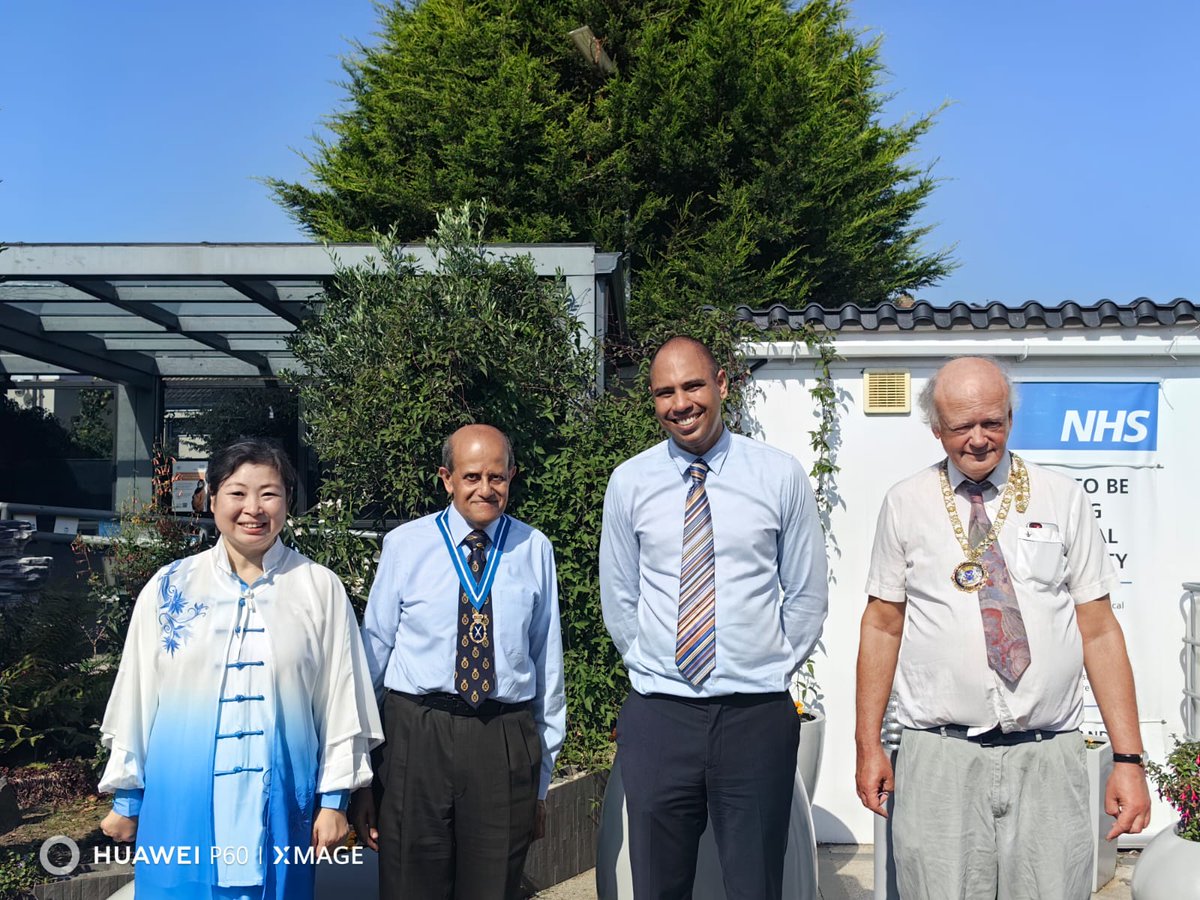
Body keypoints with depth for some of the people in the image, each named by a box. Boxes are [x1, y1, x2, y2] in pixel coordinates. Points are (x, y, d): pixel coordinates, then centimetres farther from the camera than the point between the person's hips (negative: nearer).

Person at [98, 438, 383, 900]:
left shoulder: (321, 589, -2)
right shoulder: (169, 587, 1)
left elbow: (341, 698, 0)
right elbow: (136, 694, 7)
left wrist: (335, 799, 0)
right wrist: (126, 797, 11)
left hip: (279, 802, -1)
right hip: (181, 802, 1)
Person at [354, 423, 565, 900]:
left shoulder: (534, 550, 5)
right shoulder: (404, 545, 2)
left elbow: (548, 663, 8)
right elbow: (373, 654, 4)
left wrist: (542, 776, 9)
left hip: (507, 743, 1)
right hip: (417, 736, -1)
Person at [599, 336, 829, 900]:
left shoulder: (781, 476, -2)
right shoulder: (629, 483, 1)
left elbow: (808, 594, 6)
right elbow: (618, 598, 10)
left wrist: (773, 669, 7)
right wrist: (652, 666, 9)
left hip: (758, 716, -1)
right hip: (658, 714, 1)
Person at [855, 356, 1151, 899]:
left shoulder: (1062, 499, 6)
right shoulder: (905, 504, 5)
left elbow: (1098, 630, 5)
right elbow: (882, 625, 8)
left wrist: (1128, 759, 0)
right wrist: (868, 746, 5)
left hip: (1048, 758, 1)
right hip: (938, 758, 0)